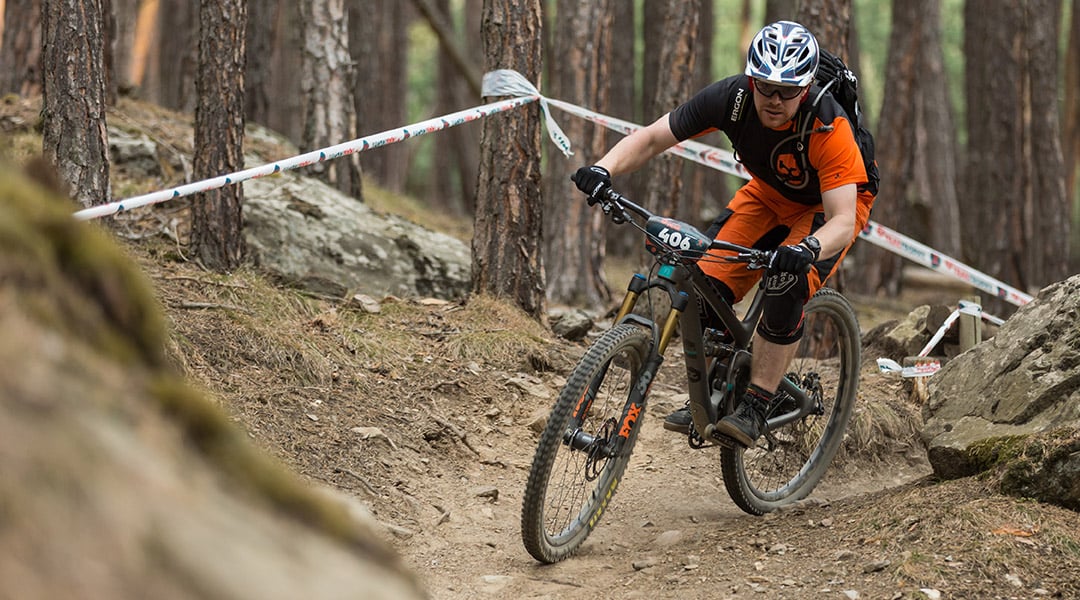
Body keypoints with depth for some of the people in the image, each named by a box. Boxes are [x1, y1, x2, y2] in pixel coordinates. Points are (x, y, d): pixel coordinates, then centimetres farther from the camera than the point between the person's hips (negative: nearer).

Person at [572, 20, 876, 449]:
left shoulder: (828, 127, -38)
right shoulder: (731, 98, -28)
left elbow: (843, 220, -42)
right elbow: (650, 139, -21)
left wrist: (808, 249, -63)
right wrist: (604, 169, -40)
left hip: (828, 206, -4)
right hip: (768, 193, 4)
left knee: (786, 289, -30)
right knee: (707, 285, -15)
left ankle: (754, 408, -18)